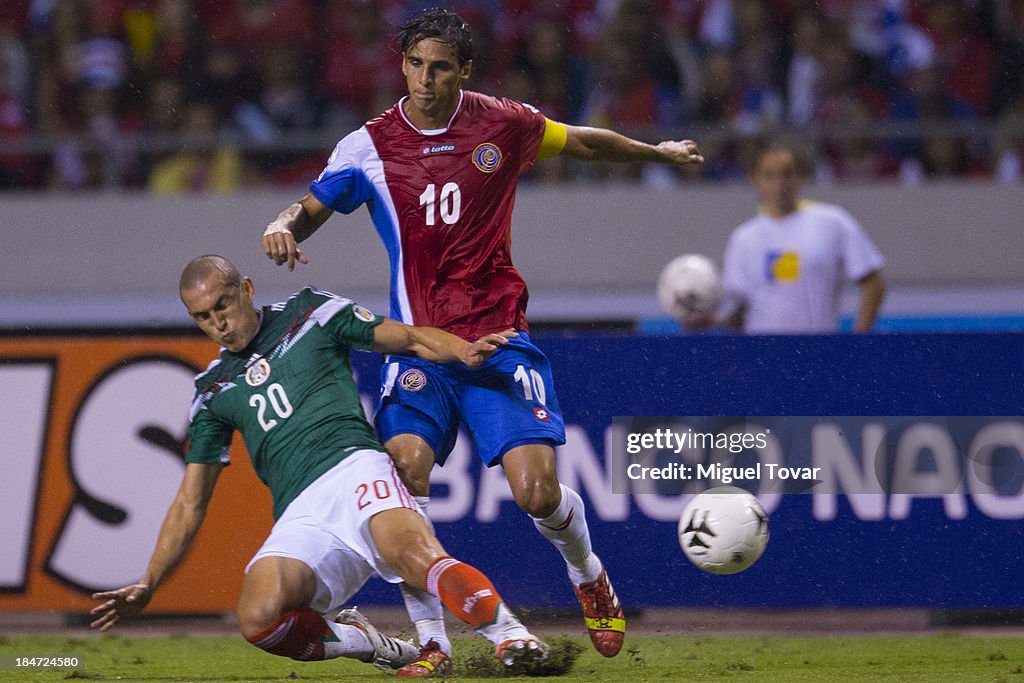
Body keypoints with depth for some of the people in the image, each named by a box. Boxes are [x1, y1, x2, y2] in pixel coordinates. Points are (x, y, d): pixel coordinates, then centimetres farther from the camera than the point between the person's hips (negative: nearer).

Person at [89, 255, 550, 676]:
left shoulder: (309, 314, 16)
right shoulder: (213, 391, 23)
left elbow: (411, 339, 16)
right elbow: (191, 504, 24)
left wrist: (464, 350, -6)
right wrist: (148, 585, 15)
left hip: (353, 466, -3)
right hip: (299, 517, 3)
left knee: (413, 553, -37)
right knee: (258, 619, -28)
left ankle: (509, 635, -37)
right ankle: (357, 640, -4)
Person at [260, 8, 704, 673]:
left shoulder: (504, 125, 1)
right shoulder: (371, 145, -1)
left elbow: (585, 142, 19)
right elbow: (311, 209, 6)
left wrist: (658, 151, 34)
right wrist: (284, 227, -18)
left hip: (500, 338, 0)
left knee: (538, 493, -11)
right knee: (404, 473, -23)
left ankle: (589, 575, 25)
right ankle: (431, 641, -12)